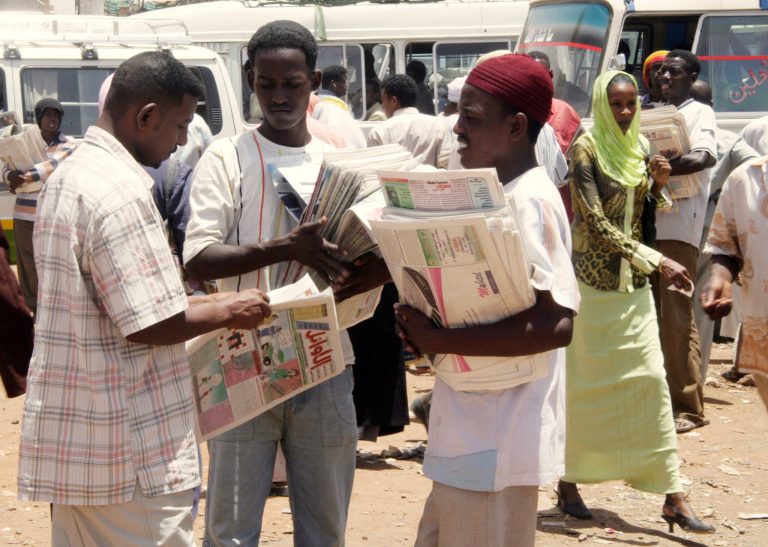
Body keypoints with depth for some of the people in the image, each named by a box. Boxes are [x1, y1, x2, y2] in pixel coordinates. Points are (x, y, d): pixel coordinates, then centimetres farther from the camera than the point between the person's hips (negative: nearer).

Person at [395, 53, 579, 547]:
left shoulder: (527, 202, -17)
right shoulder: (501, 194, 13)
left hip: (495, 444, -9)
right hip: (472, 432, 9)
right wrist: (426, 323, 1)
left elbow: (557, 323, -25)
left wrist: (439, 340, -22)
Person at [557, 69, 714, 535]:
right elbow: (597, 224, -17)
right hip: (593, 282, -5)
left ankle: (673, 496, -1)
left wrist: (658, 184, -2)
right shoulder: (587, 150, -9)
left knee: (651, 381, 0)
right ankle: (568, 483, 17)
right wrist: (658, 261, -20)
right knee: (582, 384, 3)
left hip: (635, 286, 6)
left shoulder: (639, 148, 9)